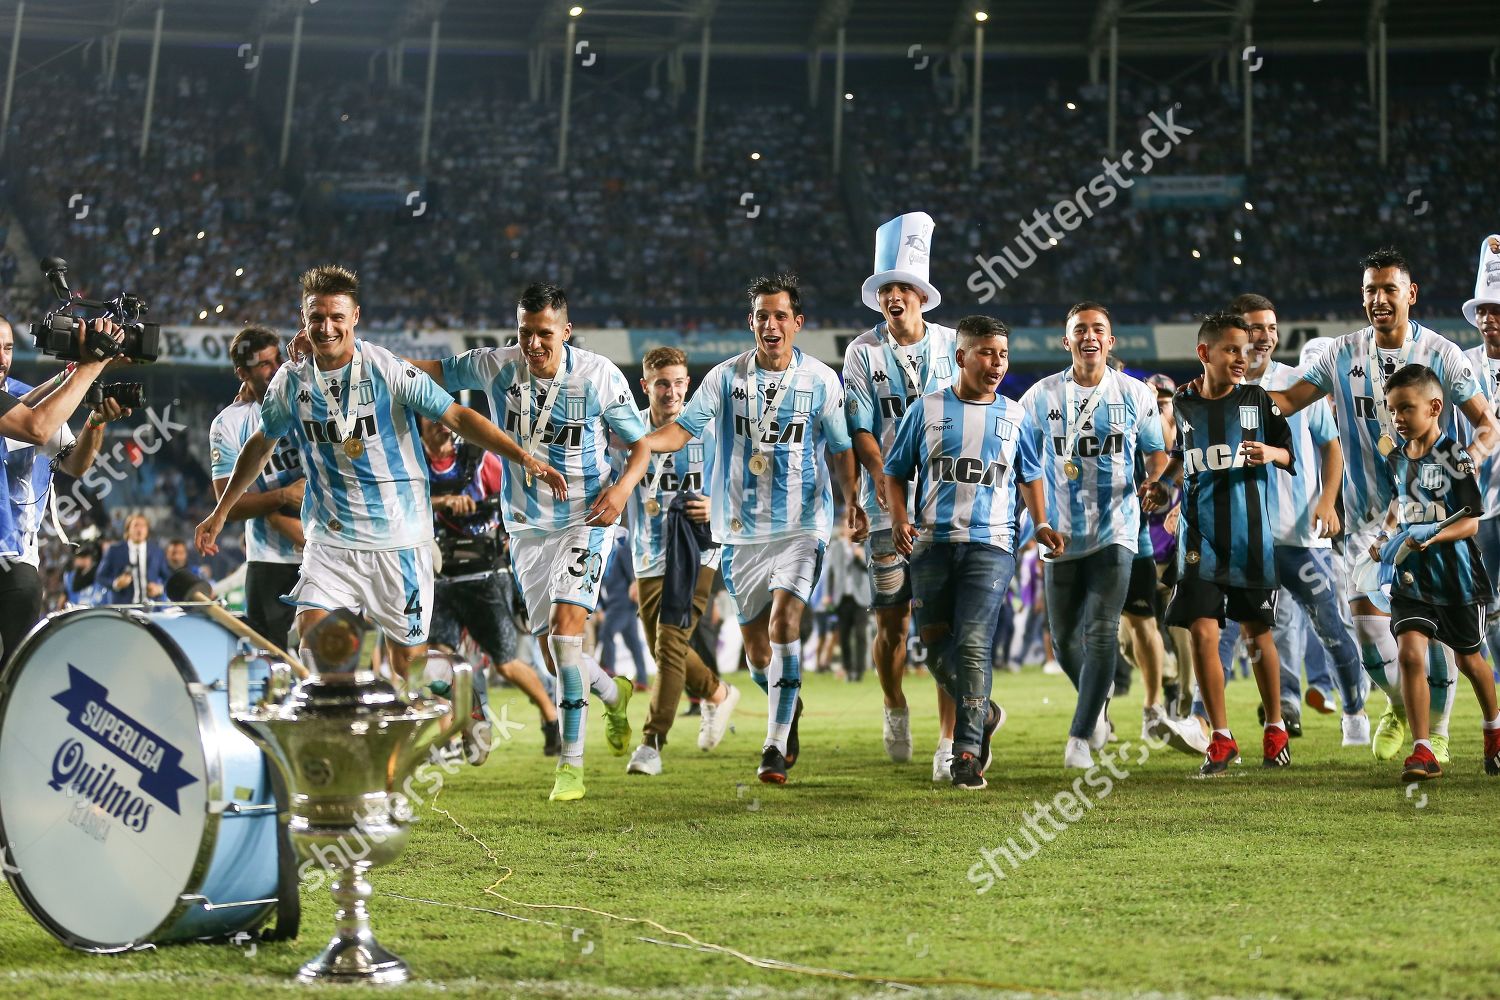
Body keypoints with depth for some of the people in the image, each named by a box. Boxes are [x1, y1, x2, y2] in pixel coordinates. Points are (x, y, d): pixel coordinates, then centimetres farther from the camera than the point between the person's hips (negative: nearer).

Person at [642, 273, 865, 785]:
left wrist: (852, 501, -9)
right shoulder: (726, 377, 1)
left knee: (784, 621, -20)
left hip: (803, 526, -2)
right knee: (755, 643, 7)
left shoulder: (822, 380, 0)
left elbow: (841, 448, 7)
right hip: (742, 530, 2)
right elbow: (682, 430, 0)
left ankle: (775, 748, -17)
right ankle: (790, 708, 38)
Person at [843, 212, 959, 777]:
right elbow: (860, 431, -2)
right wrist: (888, 480, -16)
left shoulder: (953, 347, 5)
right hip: (888, 506, 0)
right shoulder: (864, 353, 3)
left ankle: (949, 742, -2)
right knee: (892, 622, 5)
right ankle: (895, 710, 33)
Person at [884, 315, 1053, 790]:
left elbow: (1029, 475, 22)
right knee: (935, 643, 6)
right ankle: (983, 713, 30)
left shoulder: (1015, 416, 9)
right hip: (933, 542, 1)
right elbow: (896, 471, 11)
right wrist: (899, 519, -5)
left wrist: (1041, 523, 9)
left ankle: (967, 750, -8)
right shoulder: (927, 409, 5)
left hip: (990, 544, -1)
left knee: (974, 645, -13)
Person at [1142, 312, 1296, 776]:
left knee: (1257, 633, 6)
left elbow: (1290, 451, 5)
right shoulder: (1184, 402, 6)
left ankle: (1275, 728, 25)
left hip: (1251, 534, -1)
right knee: (1202, 631, -6)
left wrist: (1271, 453, -16)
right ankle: (1221, 739, 4)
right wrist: (1162, 485, 6)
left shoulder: (1258, 399, 1)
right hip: (1200, 535, 1)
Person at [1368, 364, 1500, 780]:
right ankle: (1423, 752, -13)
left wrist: (1431, 536, -33)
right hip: (1411, 575, 4)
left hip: (1456, 577, -4)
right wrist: (1386, 534, 8)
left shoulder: (1455, 458, -15)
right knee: (1410, 653, -16)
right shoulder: (1397, 459, 3)